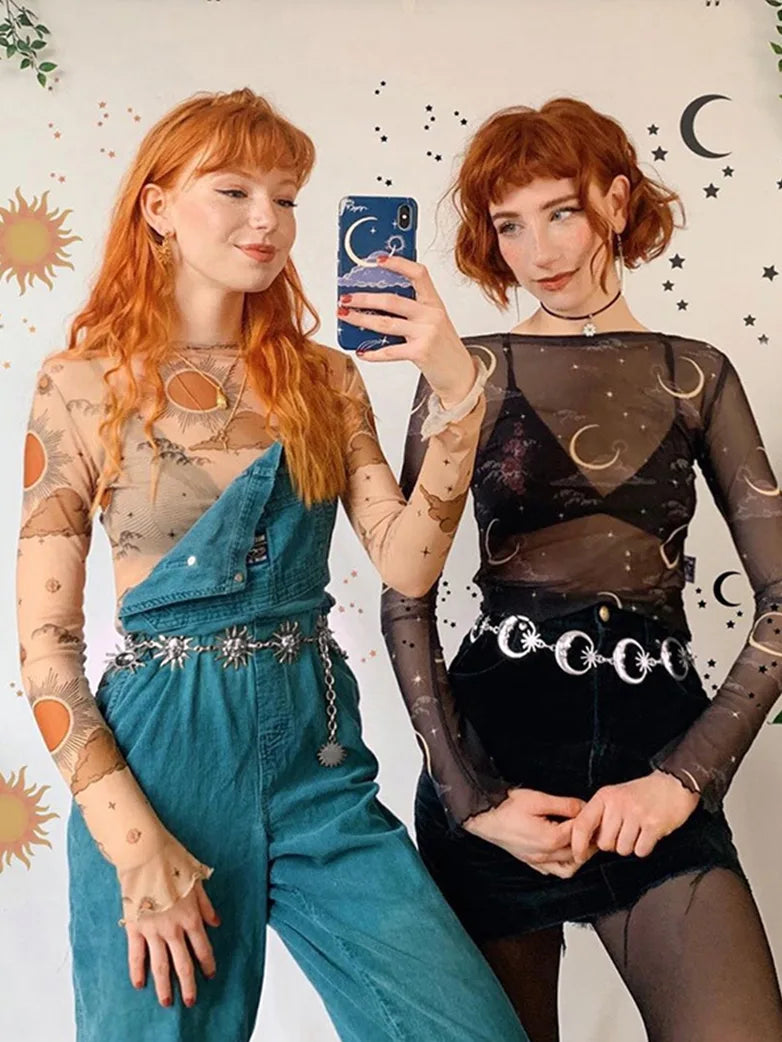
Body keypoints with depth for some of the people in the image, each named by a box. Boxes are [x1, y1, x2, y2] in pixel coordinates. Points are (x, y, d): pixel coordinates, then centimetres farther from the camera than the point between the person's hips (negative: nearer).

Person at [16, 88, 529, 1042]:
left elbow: (406, 565, -4)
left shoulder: (322, 377, 6)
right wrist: (134, 844, -10)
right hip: (157, 751, -2)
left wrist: (456, 393, -15)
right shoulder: (84, 382, -4)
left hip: (317, 748, 3)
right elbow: (45, 641, -5)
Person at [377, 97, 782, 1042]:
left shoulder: (696, 375, 7)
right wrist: (469, 794, -8)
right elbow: (406, 599, -2)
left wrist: (686, 775, -8)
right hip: (495, 747, -1)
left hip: (655, 752, 1)